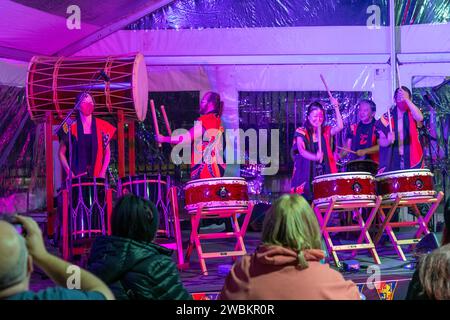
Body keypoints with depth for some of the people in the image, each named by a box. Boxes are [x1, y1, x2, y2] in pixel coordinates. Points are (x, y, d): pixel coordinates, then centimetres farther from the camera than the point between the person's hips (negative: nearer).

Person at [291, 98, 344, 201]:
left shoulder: (326, 131, 11)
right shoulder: (301, 132, 0)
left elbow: (340, 127, -7)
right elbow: (301, 150, -14)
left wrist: (336, 107, -16)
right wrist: (315, 157, -32)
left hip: (324, 174, 3)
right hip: (306, 175, -3)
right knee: (306, 200, -9)